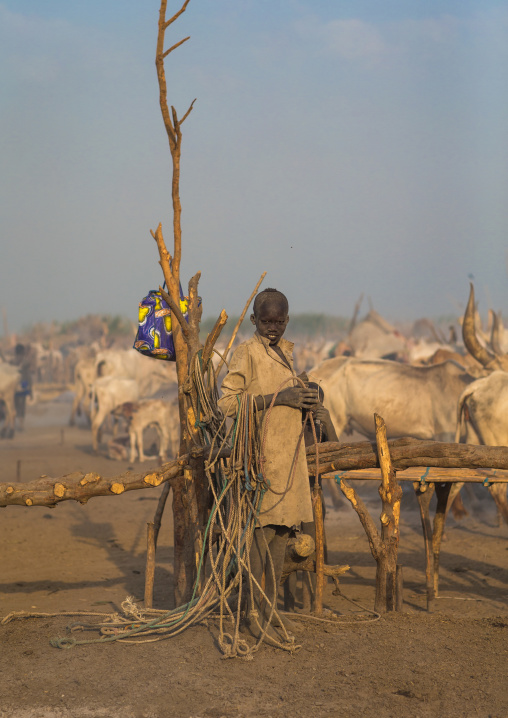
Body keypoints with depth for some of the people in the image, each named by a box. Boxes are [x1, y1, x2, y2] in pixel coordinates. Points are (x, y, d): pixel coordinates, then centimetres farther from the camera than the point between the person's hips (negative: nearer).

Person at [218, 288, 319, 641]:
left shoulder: (286, 351, 16)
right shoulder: (247, 352, -8)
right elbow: (227, 402, -15)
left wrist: (306, 398, 6)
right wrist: (278, 398, -19)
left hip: (289, 452, 8)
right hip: (261, 452, -8)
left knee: (283, 528, 9)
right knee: (262, 529, -8)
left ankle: (271, 606, 17)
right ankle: (253, 612, -1)